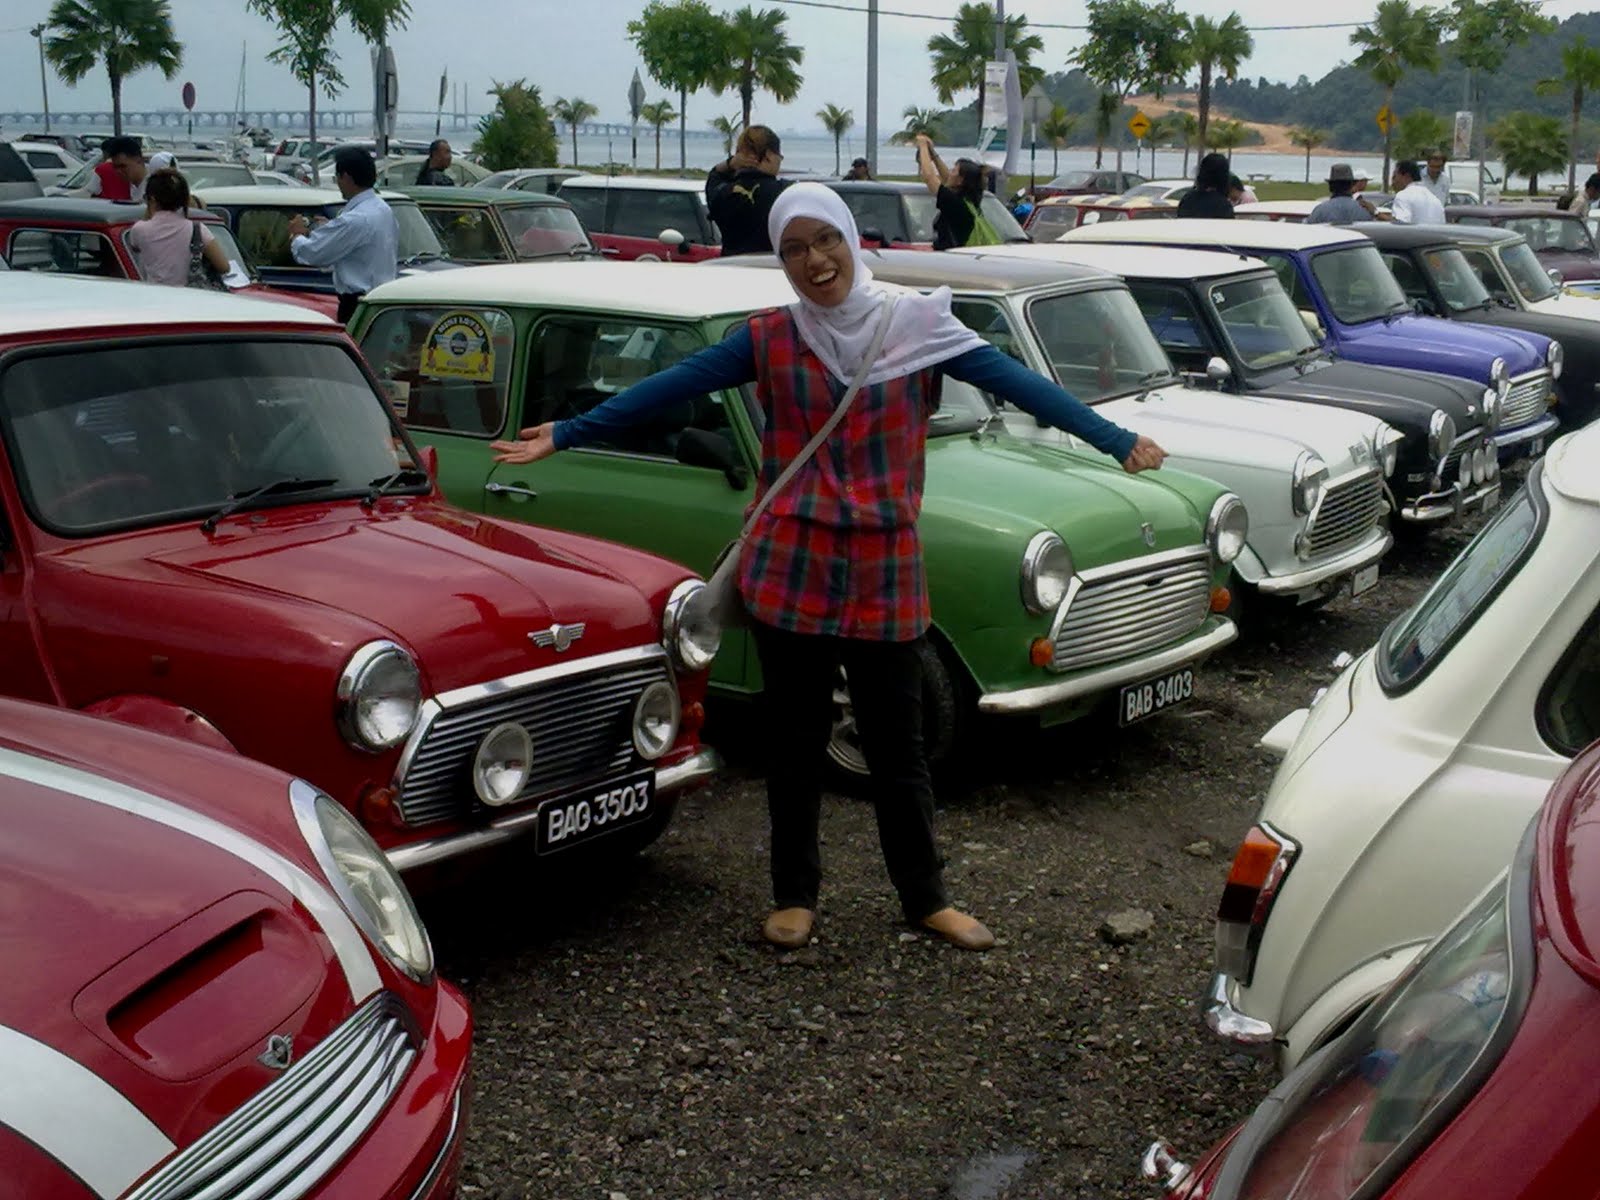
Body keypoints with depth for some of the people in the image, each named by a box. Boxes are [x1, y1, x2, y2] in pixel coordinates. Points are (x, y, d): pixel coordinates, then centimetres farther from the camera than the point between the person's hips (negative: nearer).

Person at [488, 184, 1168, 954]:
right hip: (790, 572, 1)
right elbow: (667, 389, -1)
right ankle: (794, 895, 26)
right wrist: (564, 436, -5)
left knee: (896, 744, 8)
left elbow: (1017, 383, -8)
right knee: (795, 741, 10)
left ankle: (926, 899, 24)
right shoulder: (768, 340, 1)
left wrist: (1117, 441, -14)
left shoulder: (917, 324, -2)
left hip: (886, 575, -1)